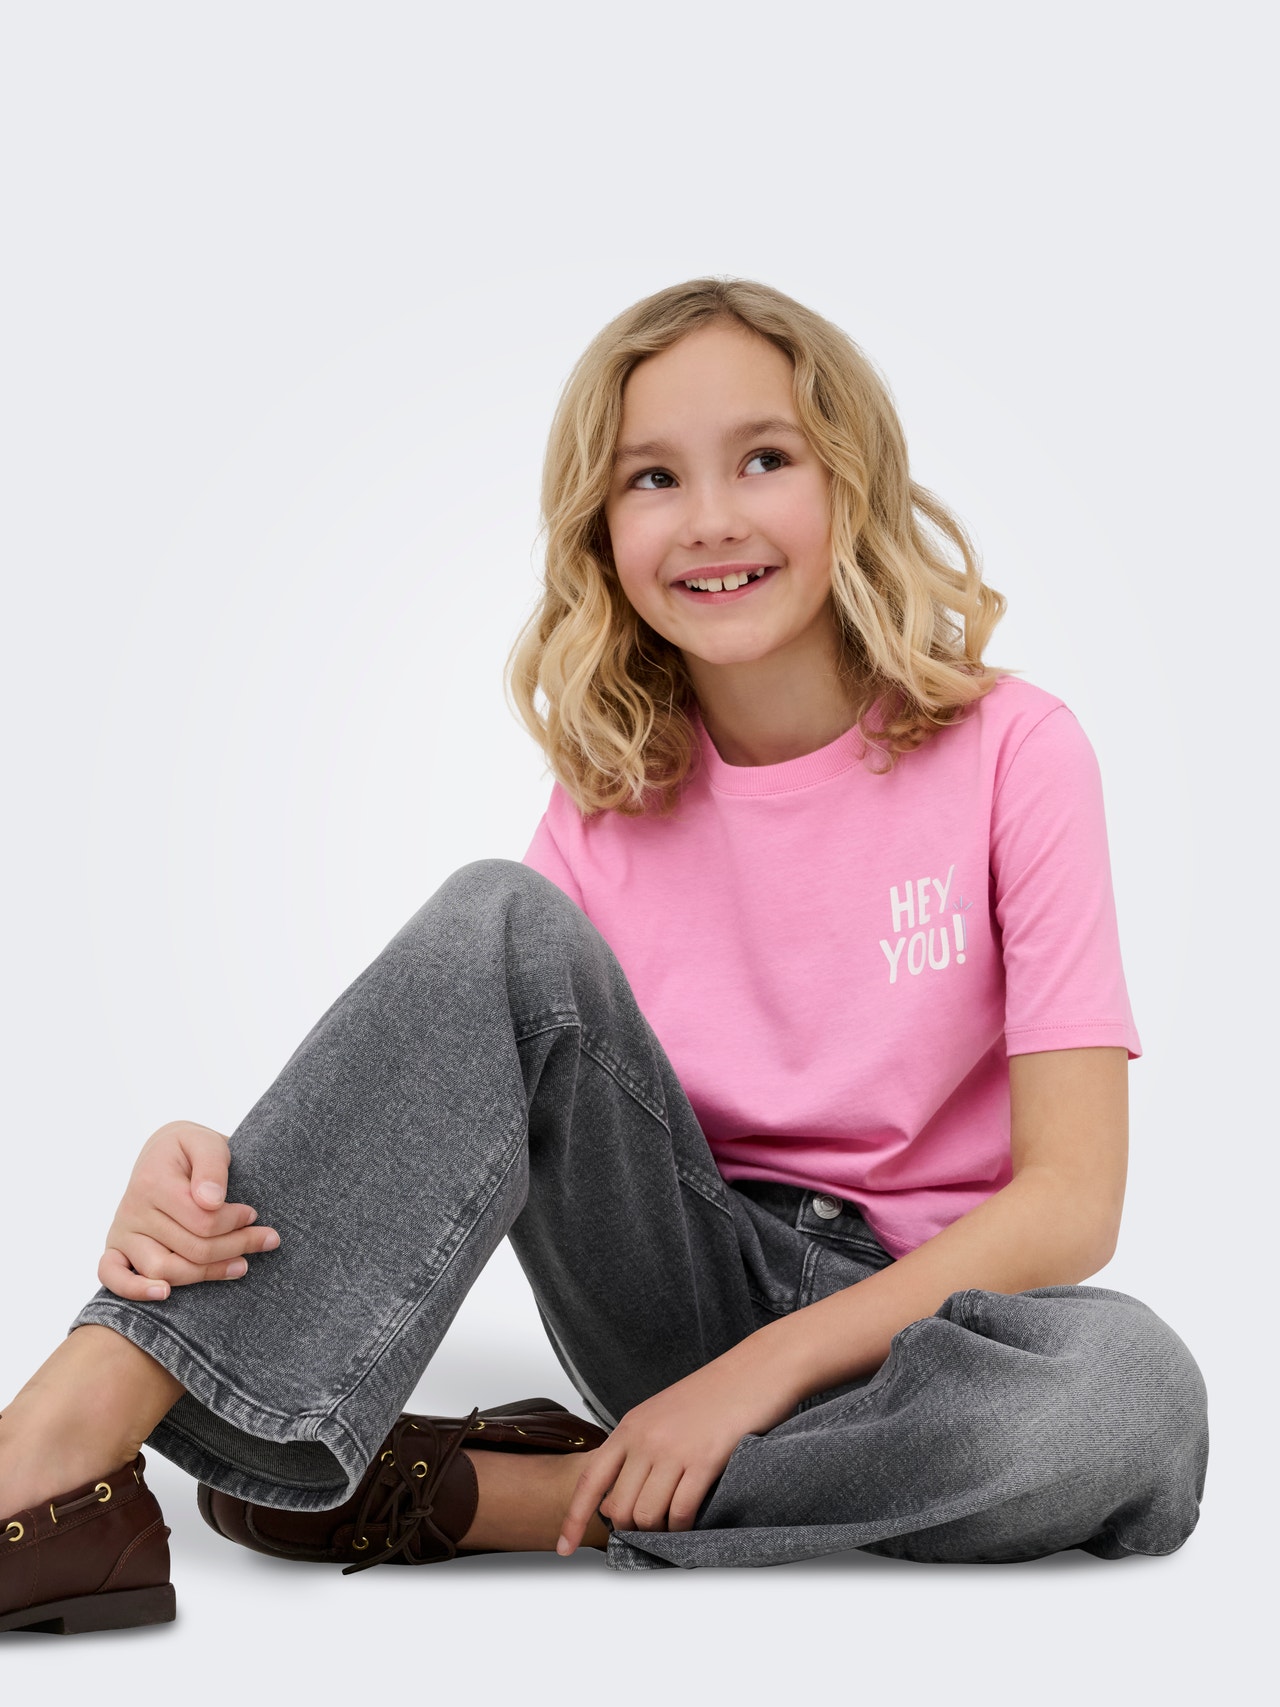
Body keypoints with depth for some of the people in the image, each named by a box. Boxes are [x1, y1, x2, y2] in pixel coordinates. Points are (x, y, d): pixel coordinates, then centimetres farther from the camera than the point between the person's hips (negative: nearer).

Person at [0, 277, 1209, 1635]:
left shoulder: (1007, 752, -11)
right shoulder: (612, 791, -1)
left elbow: (1071, 1202, -15)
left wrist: (760, 1371, -23)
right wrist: (228, 1179, -30)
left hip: (921, 1309, -1)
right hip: (685, 1288, 2)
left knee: (1141, 1395, -37)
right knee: (504, 924, -23)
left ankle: (463, 1495, -25)